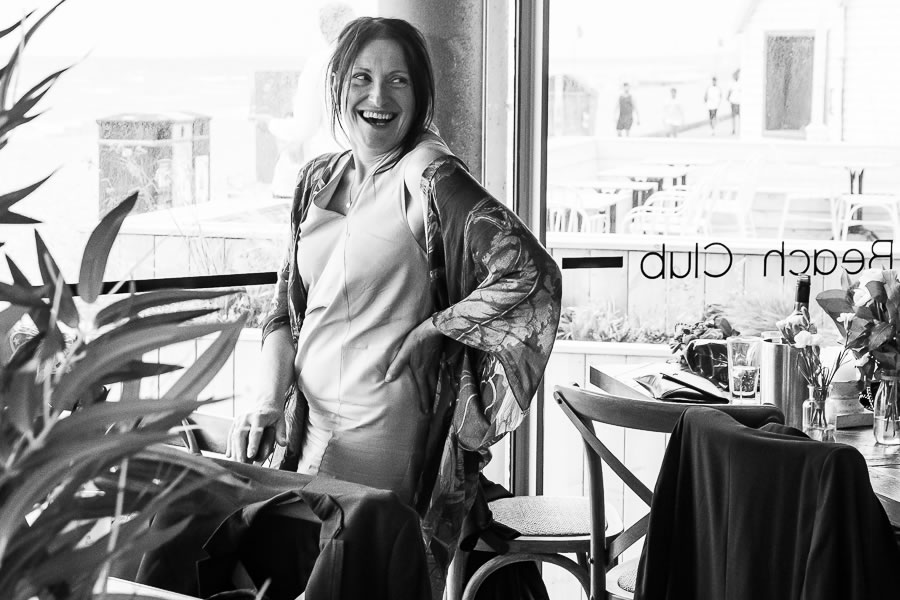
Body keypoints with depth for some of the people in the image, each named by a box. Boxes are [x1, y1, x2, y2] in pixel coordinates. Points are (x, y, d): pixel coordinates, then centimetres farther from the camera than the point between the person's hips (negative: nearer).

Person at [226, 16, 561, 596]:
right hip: (310, 424, 7)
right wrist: (268, 404, 0)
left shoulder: (429, 178, -12)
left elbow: (529, 271, -22)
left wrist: (428, 331, -14)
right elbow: (289, 306, 13)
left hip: (384, 432, -7)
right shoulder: (318, 179, 8)